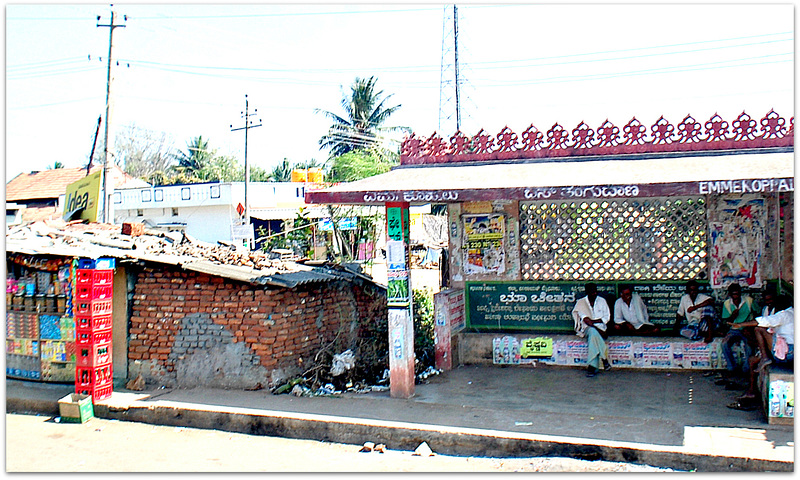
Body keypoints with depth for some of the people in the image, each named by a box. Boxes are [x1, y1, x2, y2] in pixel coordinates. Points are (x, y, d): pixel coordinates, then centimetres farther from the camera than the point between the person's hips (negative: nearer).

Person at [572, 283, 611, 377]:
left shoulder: (602, 301, 10)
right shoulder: (581, 302, 2)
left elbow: (607, 317, 7)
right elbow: (585, 320, -9)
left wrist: (593, 321, -8)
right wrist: (599, 330, -18)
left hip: (600, 327, 1)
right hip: (587, 328, -1)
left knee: (593, 336, -34)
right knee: (593, 332, -38)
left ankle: (592, 366, -36)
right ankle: (604, 358, -37)